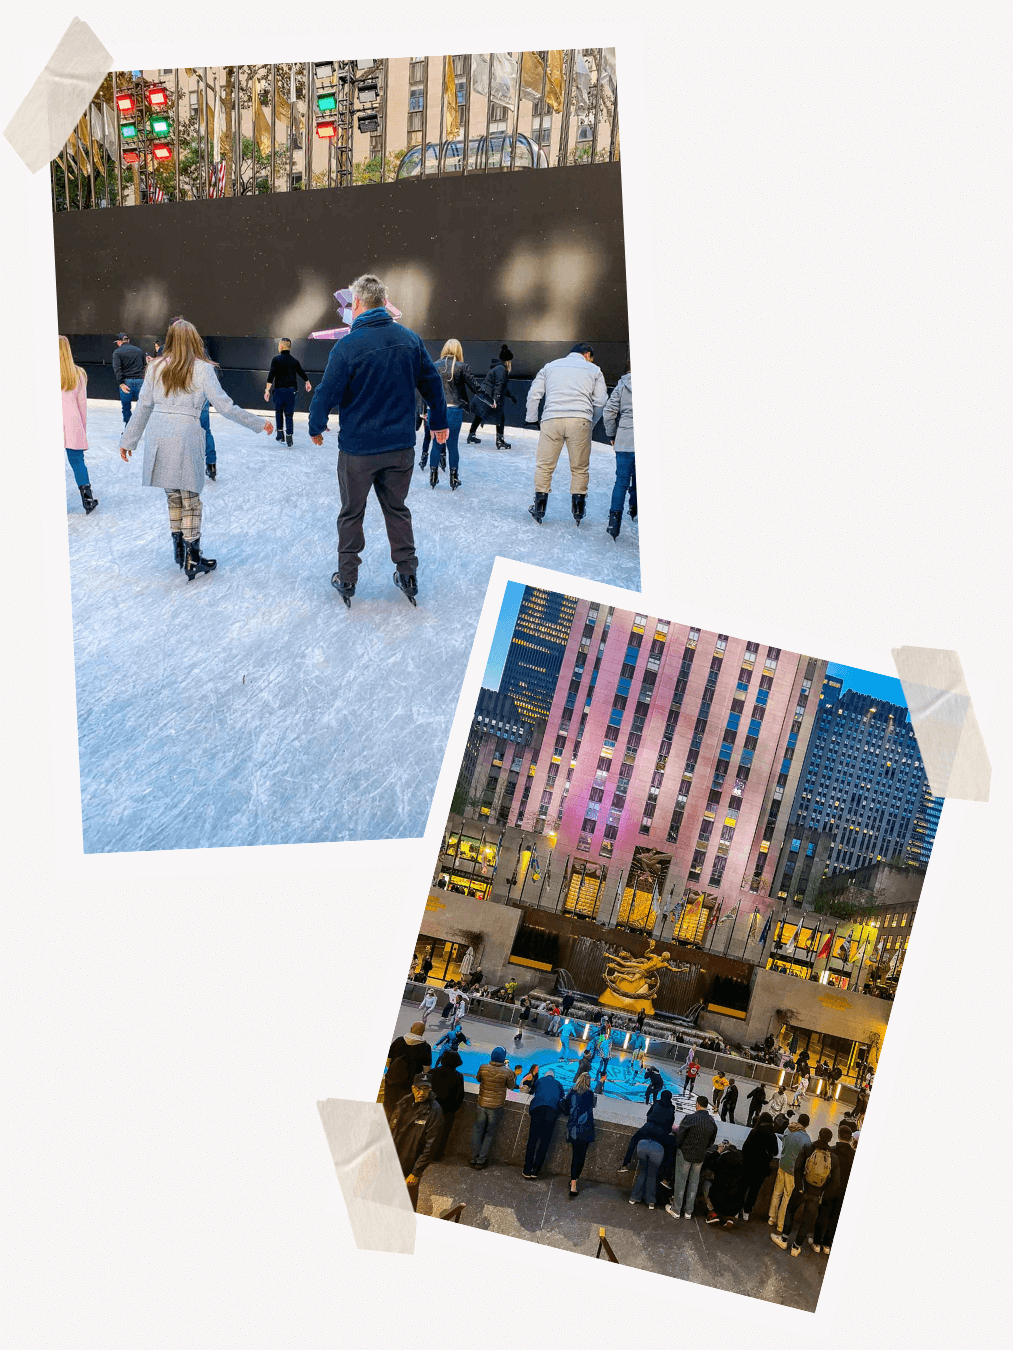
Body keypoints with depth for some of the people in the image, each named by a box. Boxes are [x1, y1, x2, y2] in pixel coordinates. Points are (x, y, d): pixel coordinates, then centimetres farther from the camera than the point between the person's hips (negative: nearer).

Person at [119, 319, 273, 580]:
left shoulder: (156, 366, 8)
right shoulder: (202, 368, -3)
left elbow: (143, 407, 11)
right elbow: (225, 407, -6)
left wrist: (128, 440, 19)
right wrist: (258, 423, 3)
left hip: (157, 435, 4)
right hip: (185, 434, -4)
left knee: (173, 497, 17)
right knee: (190, 500, 4)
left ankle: (179, 549, 26)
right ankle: (192, 560, 6)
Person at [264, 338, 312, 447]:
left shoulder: (276, 359, -5)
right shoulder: (294, 361, 6)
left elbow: (271, 375, -14)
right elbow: (302, 373, 21)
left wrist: (268, 390, -15)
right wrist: (307, 383, 40)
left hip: (279, 390, -2)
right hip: (291, 390, 2)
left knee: (278, 412, 16)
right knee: (289, 414, 5)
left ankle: (280, 433, 14)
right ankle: (289, 436, 1)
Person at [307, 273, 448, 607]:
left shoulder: (347, 346, -15)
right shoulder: (410, 339, -2)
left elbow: (327, 393, -11)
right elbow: (432, 383, 8)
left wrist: (316, 428, 7)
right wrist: (440, 422, 23)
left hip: (358, 448, -3)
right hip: (401, 445, 4)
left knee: (351, 514, 12)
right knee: (397, 510, 18)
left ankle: (347, 580, 20)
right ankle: (407, 576, 22)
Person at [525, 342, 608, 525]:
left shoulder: (550, 366, 22)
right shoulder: (593, 370, 17)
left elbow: (534, 394, 14)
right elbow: (601, 401, 10)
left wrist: (531, 419, 22)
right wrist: (592, 422, 24)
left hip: (552, 420, 1)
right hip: (580, 421, -1)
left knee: (544, 465, 10)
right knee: (580, 468, 9)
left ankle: (539, 507, 11)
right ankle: (578, 509, 11)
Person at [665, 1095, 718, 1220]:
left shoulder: (690, 1118, -20)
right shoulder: (712, 1121, -4)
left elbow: (679, 1135, -16)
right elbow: (711, 1141, 6)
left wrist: (677, 1147, 3)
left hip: (685, 1154, -4)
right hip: (700, 1156, 4)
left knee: (680, 1181, 8)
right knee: (694, 1182, 16)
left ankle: (676, 1210, 15)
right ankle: (688, 1211, 22)